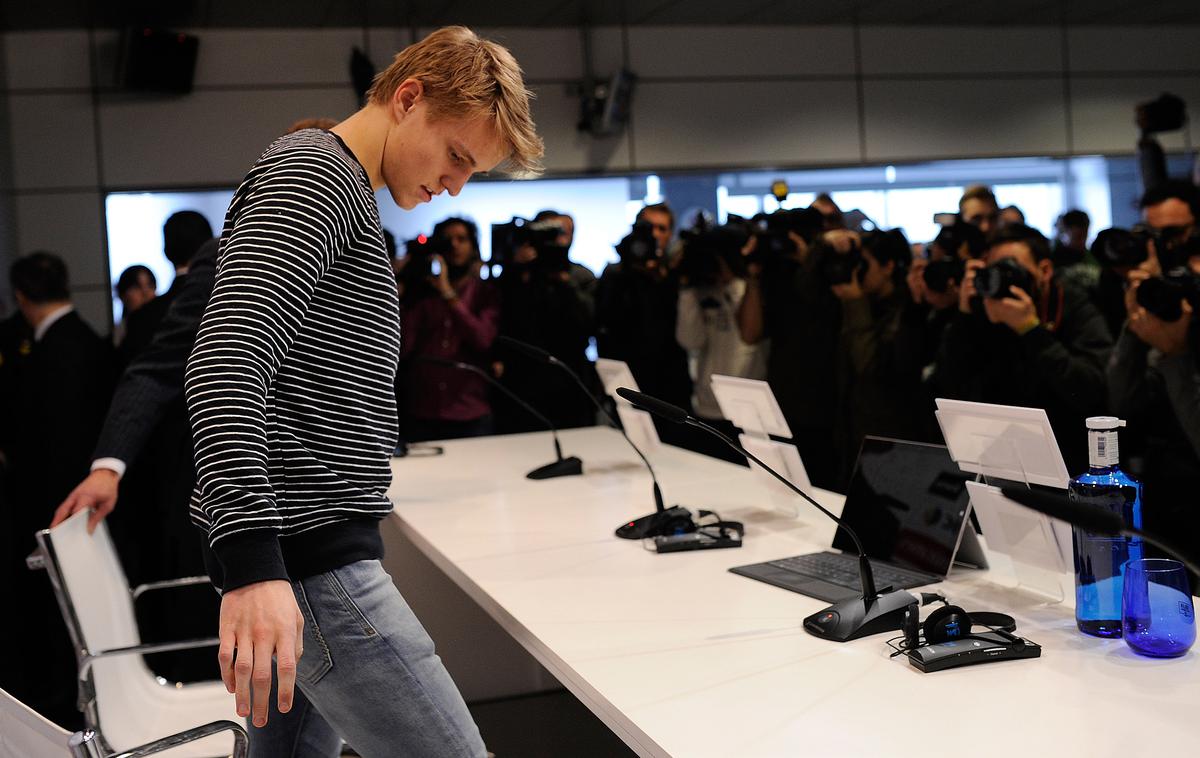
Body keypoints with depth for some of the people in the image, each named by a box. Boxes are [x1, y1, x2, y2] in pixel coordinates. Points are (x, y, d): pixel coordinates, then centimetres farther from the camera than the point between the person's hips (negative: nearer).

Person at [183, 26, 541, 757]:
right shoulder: (314, 175, -10)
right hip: (309, 554, -10)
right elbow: (225, 361, -23)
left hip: (297, 547, 10)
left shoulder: (348, 198, 23)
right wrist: (251, 560, -31)